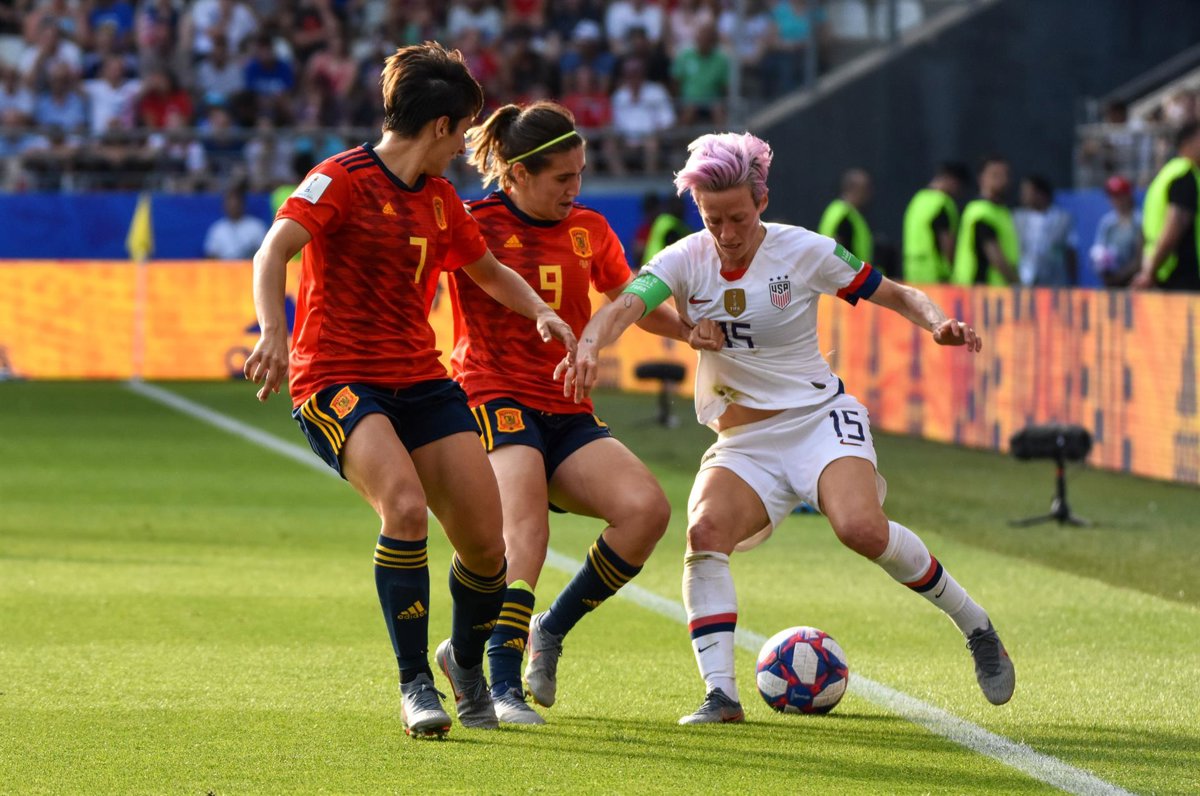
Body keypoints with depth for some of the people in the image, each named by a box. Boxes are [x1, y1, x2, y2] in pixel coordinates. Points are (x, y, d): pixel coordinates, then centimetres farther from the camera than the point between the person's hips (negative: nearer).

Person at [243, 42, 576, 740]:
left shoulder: (440, 200, 14)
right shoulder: (343, 180, -9)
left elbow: (490, 271, 31)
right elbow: (275, 250, -22)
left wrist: (540, 311, 12)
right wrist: (273, 330, -39)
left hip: (420, 378, 7)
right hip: (338, 380, -7)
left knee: (486, 545, -2)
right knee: (405, 504, -31)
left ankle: (466, 660, 29)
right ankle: (415, 684, -19)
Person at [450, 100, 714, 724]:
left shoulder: (589, 230, 15)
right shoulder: (474, 225, -2)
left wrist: (692, 331, 13)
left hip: (568, 413, 6)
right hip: (495, 399, -6)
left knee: (647, 509, -17)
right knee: (526, 531, -29)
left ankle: (550, 631, 0)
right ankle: (502, 686, -30)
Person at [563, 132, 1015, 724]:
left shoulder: (804, 252, -7)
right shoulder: (685, 261, -5)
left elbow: (896, 296, 3)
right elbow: (625, 306, -23)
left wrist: (938, 322, -18)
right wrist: (589, 346, -45)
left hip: (819, 419, -3)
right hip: (741, 446, 3)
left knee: (860, 527, -30)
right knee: (705, 530, -28)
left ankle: (975, 626, -7)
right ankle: (720, 693, -28)